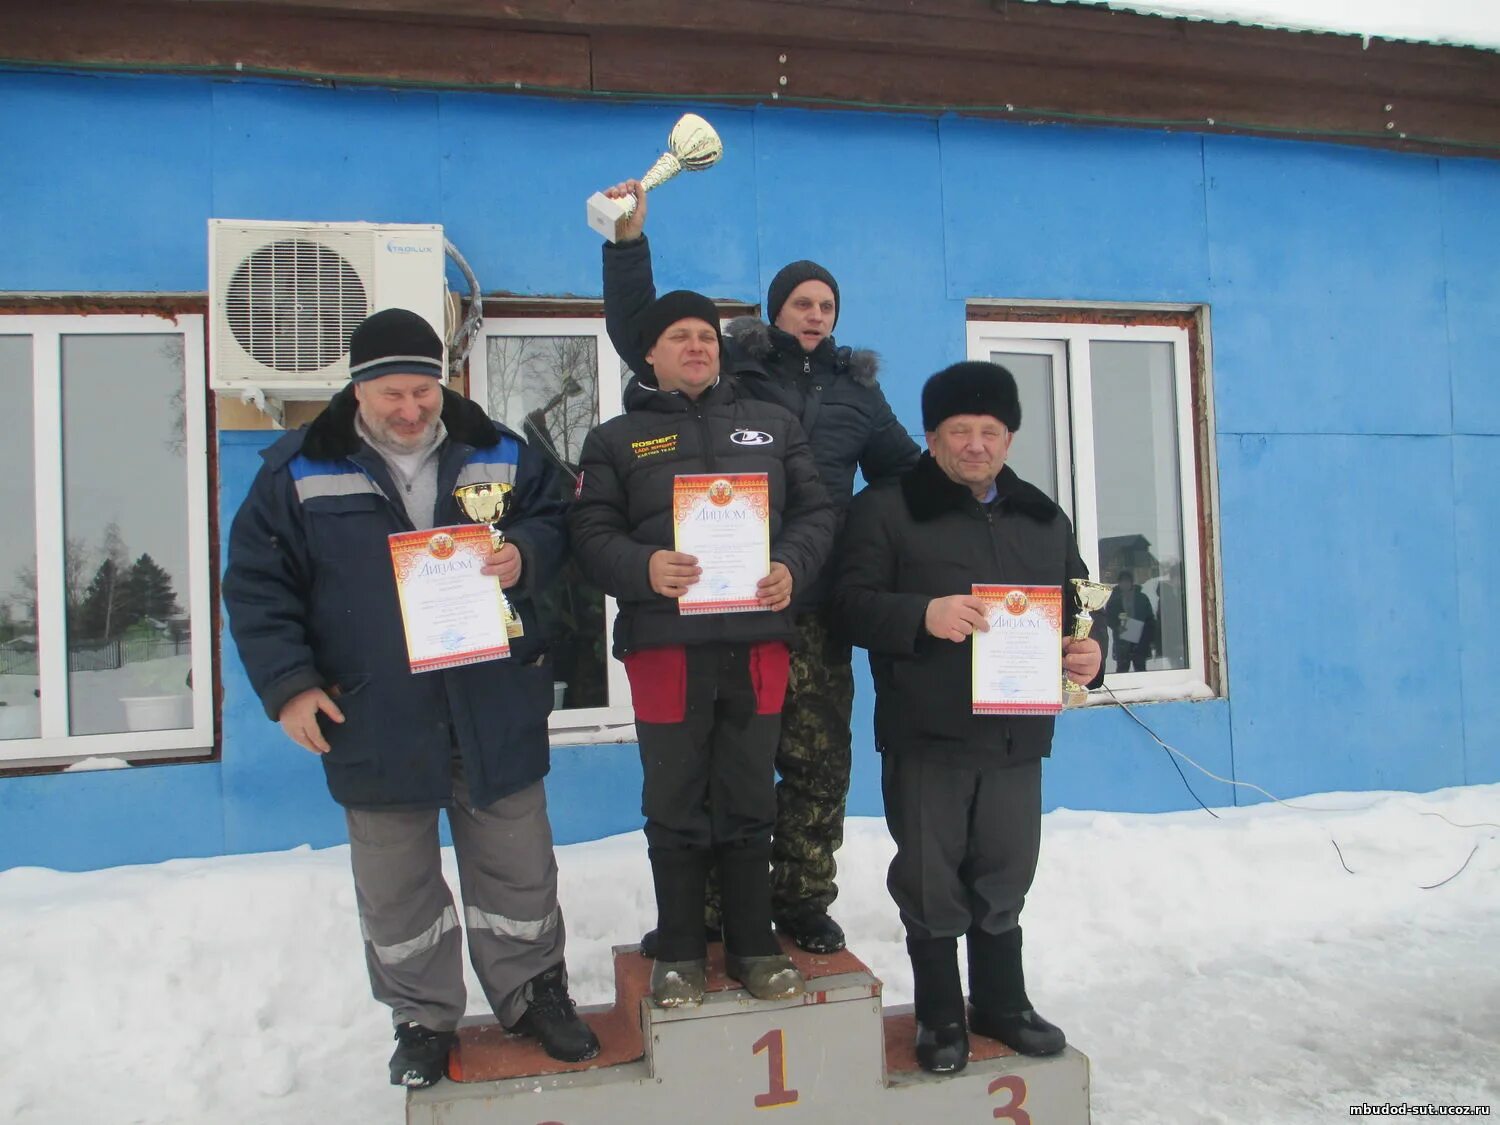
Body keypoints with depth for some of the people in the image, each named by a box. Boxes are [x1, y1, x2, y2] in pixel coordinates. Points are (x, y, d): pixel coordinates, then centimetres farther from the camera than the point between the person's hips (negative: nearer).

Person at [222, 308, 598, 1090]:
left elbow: (557, 522, 10)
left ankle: (532, 991, 35)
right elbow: (257, 585, 0)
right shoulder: (300, 470, -2)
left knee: (517, 869, 14)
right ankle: (423, 1019, 35)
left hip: (496, 712, 1)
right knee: (396, 885, 14)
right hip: (374, 722, 0)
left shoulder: (500, 453, 2)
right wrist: (288, 685, -8)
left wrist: (526, 555, -13)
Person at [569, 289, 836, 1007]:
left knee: (750, 803, 11)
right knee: (674, 807, 7)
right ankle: (679, 953, 23)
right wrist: (643, 567, -20)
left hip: (757, 641, 2)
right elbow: (591, 532, -1)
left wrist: (790, 566, -9)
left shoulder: (773, 426, 16)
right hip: (664, 643, -1)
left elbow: (815, 512, 11)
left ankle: (753, 946, 26)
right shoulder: (615, 439, 9)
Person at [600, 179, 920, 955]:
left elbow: (904, 472, 27)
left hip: (814, 607, 3)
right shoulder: (732, 367, 7)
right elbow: (639, 335, 1)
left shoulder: (855, 388, 18)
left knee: (817, 760, 6)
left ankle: (803, 902, 22)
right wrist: (630, 242, -6)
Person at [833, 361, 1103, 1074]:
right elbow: (852, 604, -9)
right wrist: (922, 615, -26)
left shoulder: (1044, 519, 14)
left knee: (1005, 879, 16)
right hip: (924, 735, -4)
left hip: (1017, 735, 4)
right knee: (931, 881, 7)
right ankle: (938, 1015, 25)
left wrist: (1086, 658, -1)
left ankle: (1002, 1002, 34)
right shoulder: (886, 508, -1)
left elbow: (1075, 610, 20)